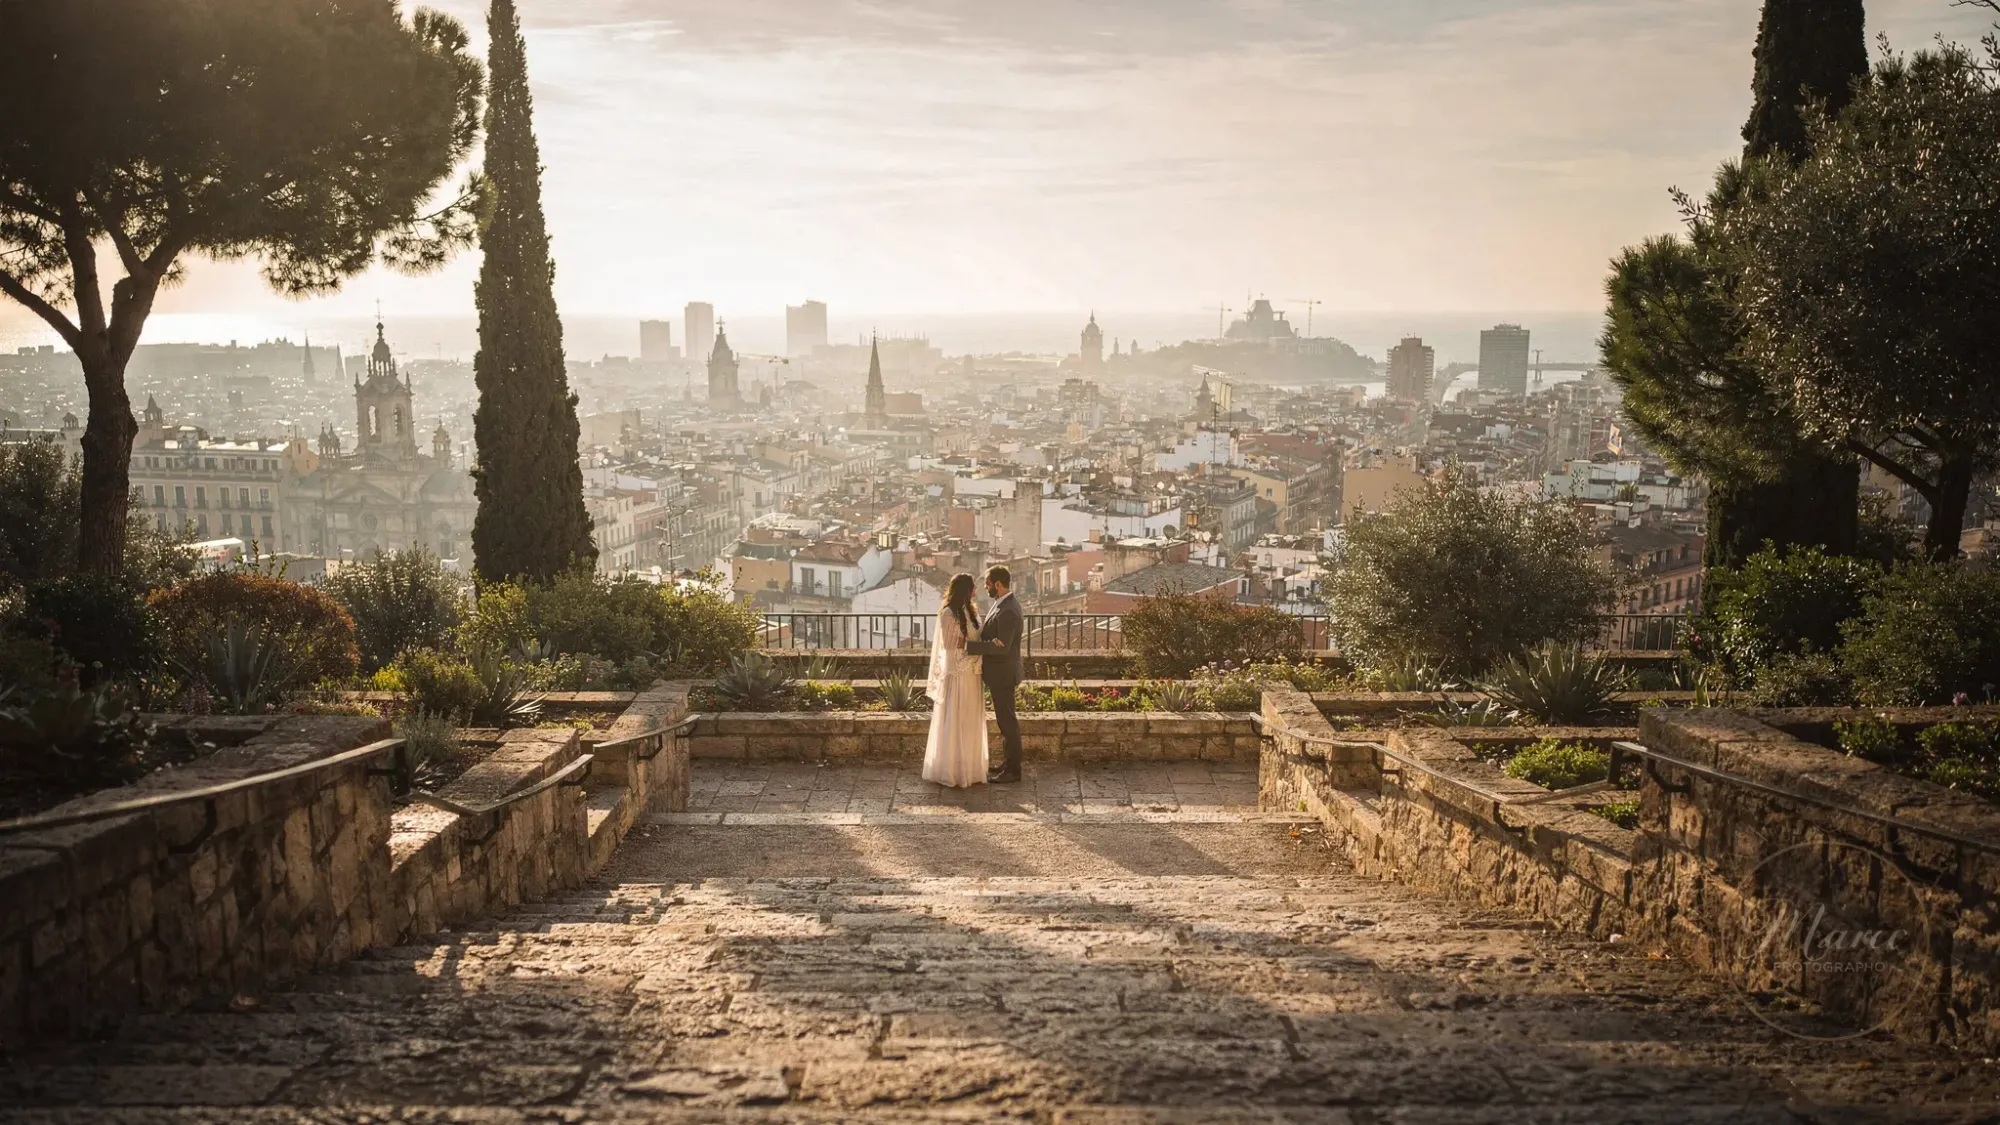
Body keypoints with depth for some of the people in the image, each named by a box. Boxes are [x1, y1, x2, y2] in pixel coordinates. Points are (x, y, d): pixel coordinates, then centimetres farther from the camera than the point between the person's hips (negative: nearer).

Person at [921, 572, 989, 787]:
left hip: (971, 672, 8)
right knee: (954, 722, -2)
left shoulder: (970, 611, 12)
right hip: (956, 673, -8)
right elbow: (948, 645, -14)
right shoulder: (948, 613, -12)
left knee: (971, 722, 12)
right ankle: (951, 772, 5)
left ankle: (970, 769, 20)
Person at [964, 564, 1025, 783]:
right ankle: (1008, 762, 31)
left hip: (1003, 674, -10)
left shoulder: (1007, 611, -25)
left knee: (1007, 720, 0)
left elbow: (1002, 647, -28)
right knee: (1006, 718, 19)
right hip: (1001, 672, 10)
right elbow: (993, 634, 10)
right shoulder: (1006, 603, 7)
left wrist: (969, 645, -26)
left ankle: (1013, 770, 10)